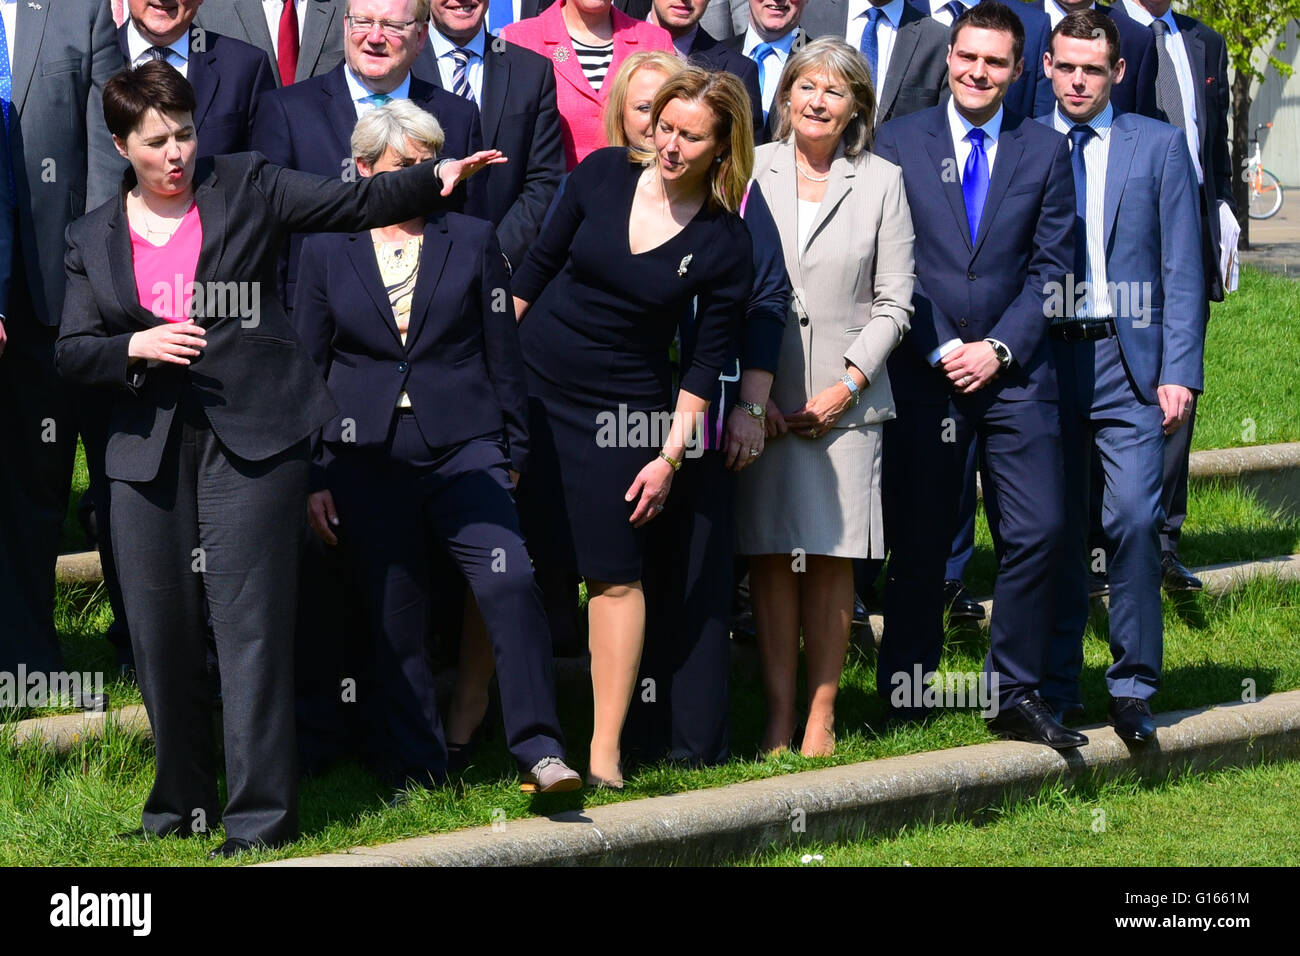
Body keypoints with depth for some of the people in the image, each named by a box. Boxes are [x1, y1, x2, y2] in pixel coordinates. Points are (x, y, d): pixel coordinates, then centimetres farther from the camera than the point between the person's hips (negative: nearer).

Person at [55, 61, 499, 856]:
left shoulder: (245, 187, 6)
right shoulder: (95, 240, 12)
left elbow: (353, 203, 0)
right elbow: (72, 351, 10)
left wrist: (435, 182, -15)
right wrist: (135, 348, -9)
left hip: (253, 433, -3)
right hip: (150, 448, 3)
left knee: (251, 620, -8)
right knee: (161, 629, 6)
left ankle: (260, 815, -6)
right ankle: (184, 800, 22)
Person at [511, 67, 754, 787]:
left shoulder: (725, 245, -8)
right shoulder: (603, 175, -3)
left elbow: (708, 362, -4)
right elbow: (537, 267, 7)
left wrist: (670, 455, -7)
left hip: (621, 409, -2)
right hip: (530, 380, 2)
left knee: (614, 573, -2)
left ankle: (604, 754, 3)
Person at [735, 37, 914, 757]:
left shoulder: (881, 183, 6)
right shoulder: (749, 172, 4)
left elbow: (893, 302, 5)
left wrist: (849, 384, -6)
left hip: (846, 395, 0)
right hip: (760, 395, 0)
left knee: (832, 557, 1)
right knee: (769, 555, -1)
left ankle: (821, 716, 6)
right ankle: (778, 718, 3)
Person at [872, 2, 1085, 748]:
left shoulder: (1046, 151, 8)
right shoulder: (899, 142, 4)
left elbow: (1052, 266, 5)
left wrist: (999, 349, -7)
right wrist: (939, 351, -8)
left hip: (1014, 373, 1)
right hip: (924, 372, -1)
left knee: (1038, 532, -6)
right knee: (919, 541, 3)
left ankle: (1015, 694, 4)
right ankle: (906, 696, 13)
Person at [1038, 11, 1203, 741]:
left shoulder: (1160, 146, 7)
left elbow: (1183, 270, 5)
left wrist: (1179, 372, -4)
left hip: (1128, 357, -1)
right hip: (1043, 354, 1)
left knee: (1135, 517, -13)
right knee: (1055, 527, 3)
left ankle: (1133, 688, -4)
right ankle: (1058, 688, 13)